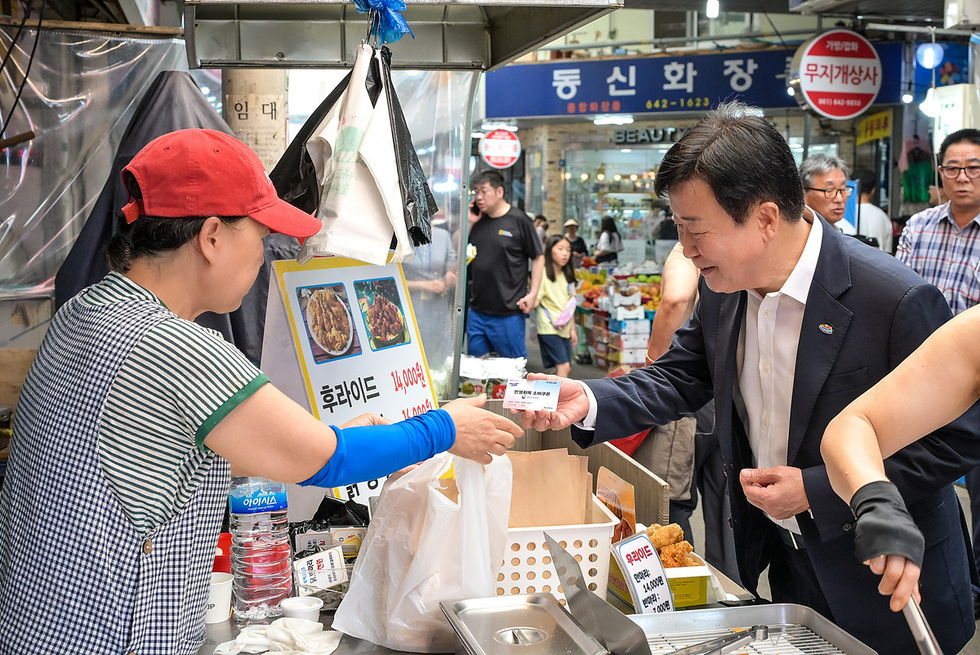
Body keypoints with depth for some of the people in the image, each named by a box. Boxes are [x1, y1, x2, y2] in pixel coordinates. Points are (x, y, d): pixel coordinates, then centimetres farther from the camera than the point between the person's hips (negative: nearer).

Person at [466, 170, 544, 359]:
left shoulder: (518, 220, -6)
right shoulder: (477, 221, 10)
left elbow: (538, 258, -2)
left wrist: (532, 294, -9)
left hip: (508, 312, -6)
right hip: (477, 310, 6)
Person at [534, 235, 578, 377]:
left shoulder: (567, 276, 14)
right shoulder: (543, 274, -9)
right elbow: (536, 300, -16)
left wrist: (573, 329, 17)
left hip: (564, 328, 8)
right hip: (549, 327, -7)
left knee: (565, 368, 7)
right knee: (563, 366, -15)